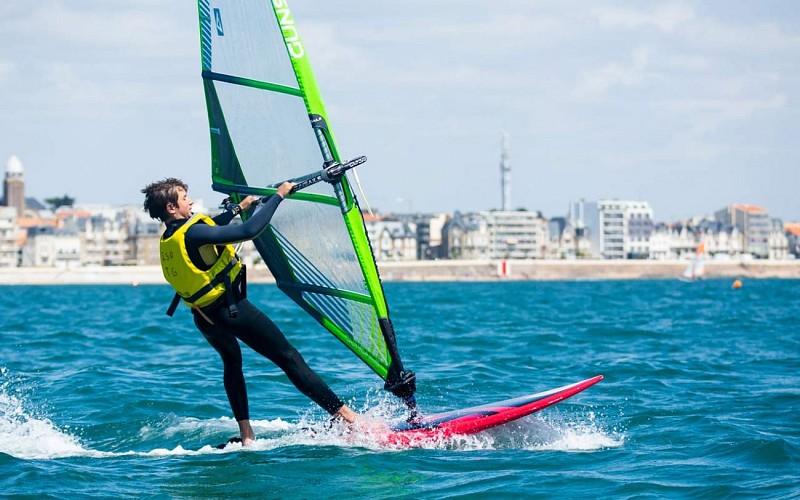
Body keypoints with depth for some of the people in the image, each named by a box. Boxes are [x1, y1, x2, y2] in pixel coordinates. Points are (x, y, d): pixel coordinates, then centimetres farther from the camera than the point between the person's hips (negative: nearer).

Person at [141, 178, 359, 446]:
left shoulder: (167, 240, 5)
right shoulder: (191, 234, -23)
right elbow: (250, 230, -30)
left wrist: (237, 208, 38)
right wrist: (279, 195, -20)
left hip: (204, 319, 9)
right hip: (233, 310, -9)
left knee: (232, 363, 31)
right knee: (290, 359, -5)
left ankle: (246, 435, 20)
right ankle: (344, 416, -8)